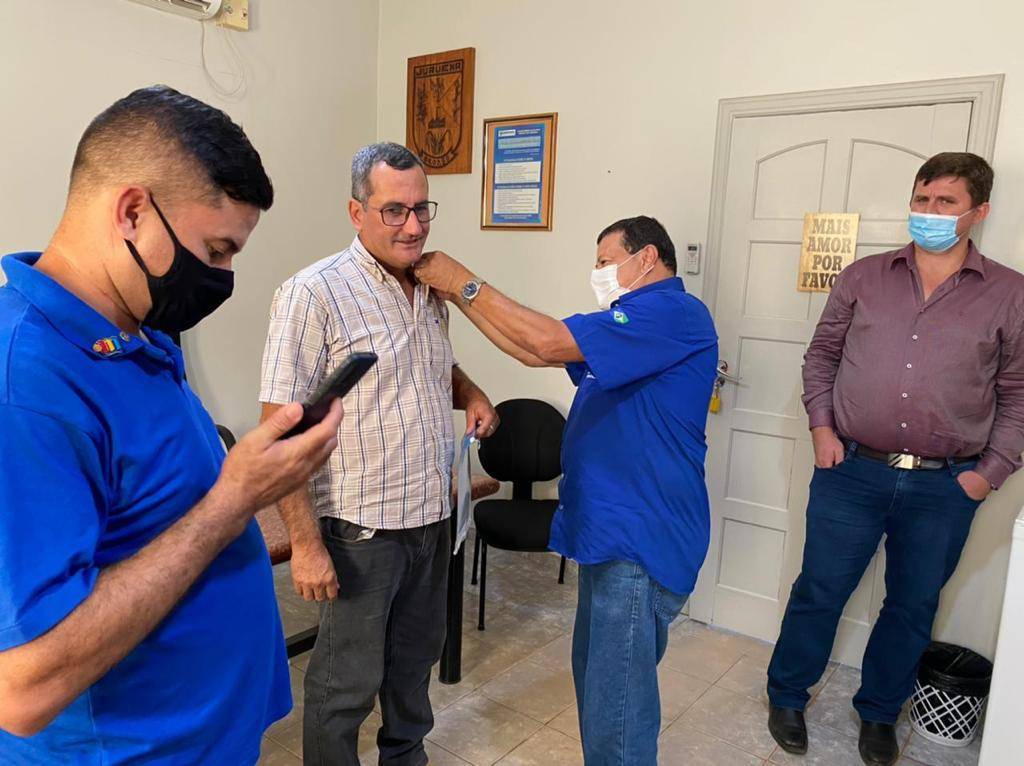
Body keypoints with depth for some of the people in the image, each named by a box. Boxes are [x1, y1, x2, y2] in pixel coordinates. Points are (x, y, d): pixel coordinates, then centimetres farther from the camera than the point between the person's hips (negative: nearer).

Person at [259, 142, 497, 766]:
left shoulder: (431, 291, 6)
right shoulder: (314, 293, -16)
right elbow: (281, 428, -17)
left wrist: (472, 394, 1)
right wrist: (306, 543, -20)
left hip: (433, 518, 7)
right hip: (360, 528, -7)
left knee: (417, 657, 25)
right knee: (347, 684, 10)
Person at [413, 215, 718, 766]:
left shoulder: (673, 313, -15)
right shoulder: (634, 322, 18)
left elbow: (547, 341, -24)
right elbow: (536, 353, 14)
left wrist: (464, 283, -14)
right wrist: (457, 294, 8)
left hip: (641, 541, -10)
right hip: (611, 531, 10)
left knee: (616, 710, -1)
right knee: (598, 683, 22)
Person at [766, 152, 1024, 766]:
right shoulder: (864, 277, 3)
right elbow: (822, 355, 11)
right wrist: (821, 425, 0)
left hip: (944, 487, 1)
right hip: (852, 471, 0)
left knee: (913, 607, 16)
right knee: (819, 591, 9)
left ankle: (879, 713, 39)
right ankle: (787, 698, 32)